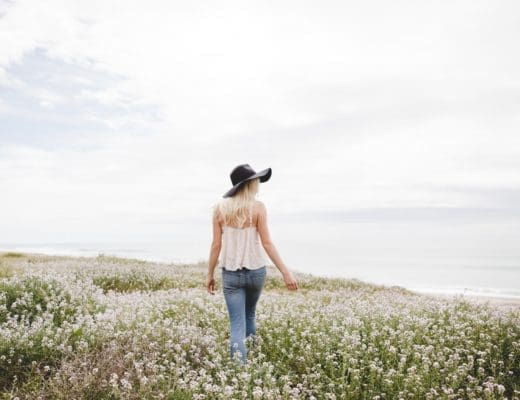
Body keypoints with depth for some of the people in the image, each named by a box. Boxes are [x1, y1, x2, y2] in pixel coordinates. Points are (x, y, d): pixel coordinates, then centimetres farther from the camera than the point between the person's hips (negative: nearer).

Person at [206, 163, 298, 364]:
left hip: (231, 273, 0)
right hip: (256, 270, 0)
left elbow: (216, 245, -3)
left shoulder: (220, 207, -2)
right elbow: (267, 243, -12)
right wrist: (286, 272, -9)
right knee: (250, 315, 25)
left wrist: (210, 274, 7)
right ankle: (251, 357, 36)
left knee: (237, 325, 1)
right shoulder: (257, 207, -8)